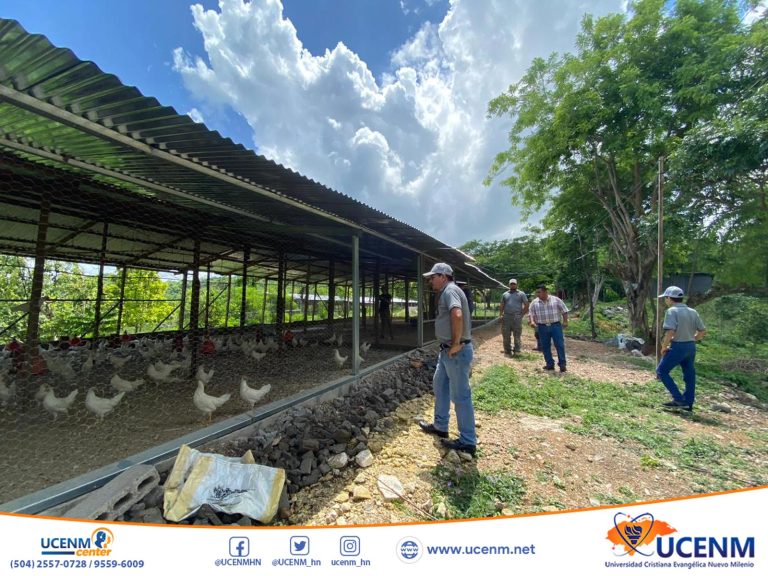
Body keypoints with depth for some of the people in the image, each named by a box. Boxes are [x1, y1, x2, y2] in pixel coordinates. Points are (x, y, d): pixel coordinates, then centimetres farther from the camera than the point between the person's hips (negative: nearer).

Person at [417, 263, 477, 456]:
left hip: (456, 352, -11)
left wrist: (457, 343, -26)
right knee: (439, 385, 21)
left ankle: (468, 441, 14)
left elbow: (457, 315, -34)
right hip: (447, 350, 11)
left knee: (460, 396, 0)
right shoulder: (446, 292, 16)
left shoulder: (450, 290, -17)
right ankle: (440, 426, 37)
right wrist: (450, 345, 15)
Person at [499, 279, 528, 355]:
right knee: (505, 335, 3)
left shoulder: (521, 294, 7)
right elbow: (501, 306, 15)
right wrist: (501, 314, 3)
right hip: (506, 317, 3)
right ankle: (507, 351, 13)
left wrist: (522, 314, -4)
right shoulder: (505, 294, 15)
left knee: (517, 335, -1)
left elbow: (526, 305, 4)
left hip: (517, 317, -3)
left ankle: (517, 350, 13)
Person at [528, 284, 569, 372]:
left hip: (556, 325, -2)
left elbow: (564, 311, 3)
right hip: (542, 327, 2)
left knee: (559, 345, -1)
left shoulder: (556, 300, -2)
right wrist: (532, 321, -14)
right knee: (545, 346, 6)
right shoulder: (534, 302, 3)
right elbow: (531, 313, 4)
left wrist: (565, 321, -3)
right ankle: (550, 364, 19)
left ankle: (562, 364, 9)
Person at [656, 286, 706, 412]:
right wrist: (691, 340, 20)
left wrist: (664, 347, -10)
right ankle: (688, 404, 23)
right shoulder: (693, 312, 9)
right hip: (691, 347, 8)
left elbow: (670, 332, -22)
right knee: (689, 375, 14)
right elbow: (702, 332, 11)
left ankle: (679, 399, -2)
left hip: (678, 347, -8)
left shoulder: (672, 311, -13)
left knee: (661, 371, 3)